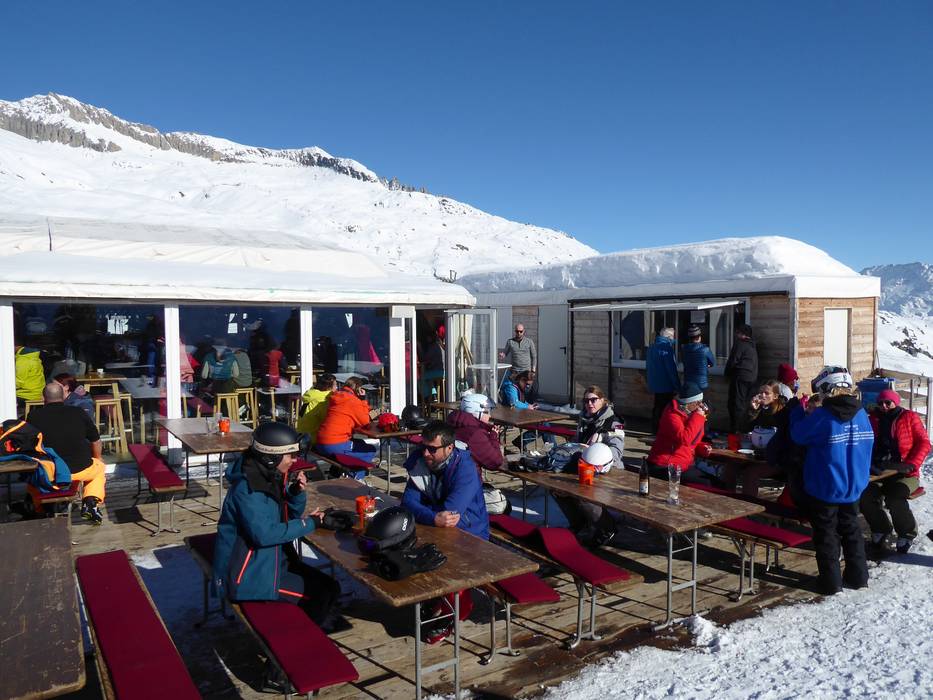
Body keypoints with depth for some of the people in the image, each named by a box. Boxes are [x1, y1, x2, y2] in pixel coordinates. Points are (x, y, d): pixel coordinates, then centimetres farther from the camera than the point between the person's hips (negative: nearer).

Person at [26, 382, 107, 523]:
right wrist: (97, 459, 28)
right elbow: (96, 441, 8)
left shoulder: (34, 416, -3)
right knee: (100, 467, 30)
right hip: (80, 470, -1)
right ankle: (92, 502, 5)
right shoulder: (79, 413, -1)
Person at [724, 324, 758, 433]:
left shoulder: (740, 344, -9)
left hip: (740, 377, -8)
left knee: (737, 404, -7)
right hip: (752, 378, 8)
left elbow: (732, 361, -9)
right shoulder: (753, 346, 17)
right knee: (746, 403, 13)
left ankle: (734, 430, -10)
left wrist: (727, 373, 5)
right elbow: (755, 364, 19)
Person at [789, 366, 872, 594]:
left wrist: (798, 409, 3)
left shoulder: (822, 417, -23)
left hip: (824, 490, -6)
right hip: (853, 488, 6)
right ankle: (858, 576, 28)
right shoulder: (861, 414, -1)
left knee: (826, 534, 7)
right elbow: (867, 444, 11)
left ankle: (831, 581, 12)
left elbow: (798, 434, -11)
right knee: (851, 529, 20)